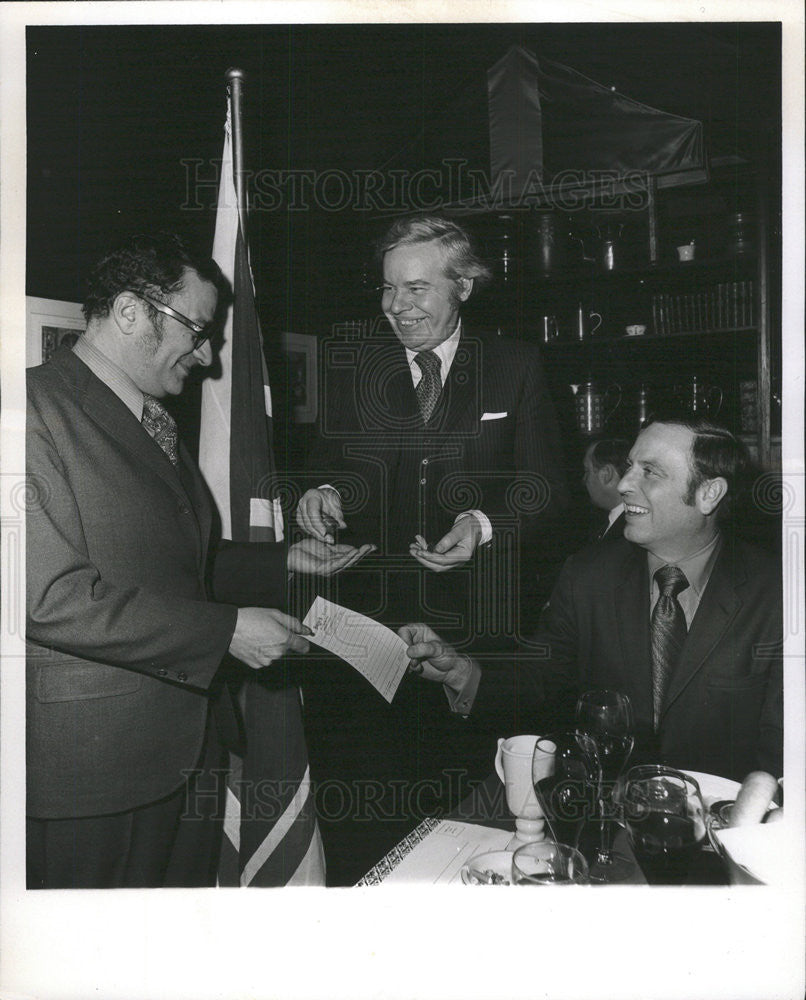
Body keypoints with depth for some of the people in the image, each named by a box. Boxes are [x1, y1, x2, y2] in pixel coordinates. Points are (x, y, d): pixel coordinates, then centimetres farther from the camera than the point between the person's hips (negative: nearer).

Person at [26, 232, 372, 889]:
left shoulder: (156, 420, 16)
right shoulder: (38, 409, -16)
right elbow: (53, 595, -25)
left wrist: (285, 562, 13)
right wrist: (226, 631, -22)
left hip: (185, 743, 9)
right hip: (91, 765, -9)